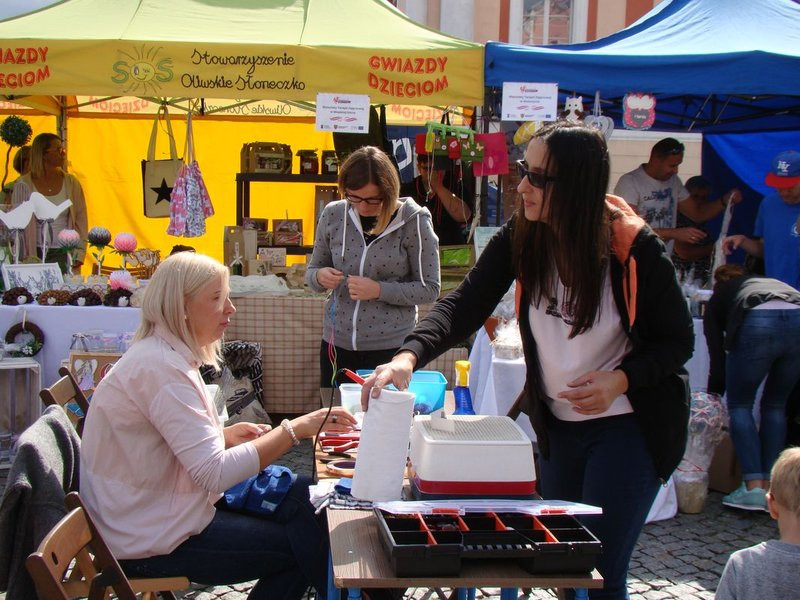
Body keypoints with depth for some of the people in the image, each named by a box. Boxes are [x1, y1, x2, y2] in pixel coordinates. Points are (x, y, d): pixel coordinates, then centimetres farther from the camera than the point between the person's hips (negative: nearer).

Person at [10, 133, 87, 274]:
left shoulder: (71, 182, 5)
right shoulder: (23, 185, -1)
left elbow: (81, 219, 6)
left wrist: (79, 254, -2)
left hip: (65, 253, 2)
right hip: (36, 254, -2)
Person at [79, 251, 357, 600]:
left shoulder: (164, 356, 9)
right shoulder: (161, 368, -23)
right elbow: (215, 473, -28)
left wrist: (225, 435, 0)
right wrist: (294, 430, -24)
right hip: (153, 544, -9)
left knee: (299, 494, 5)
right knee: (308, 540, -4)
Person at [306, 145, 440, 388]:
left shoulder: (413, 221, -10)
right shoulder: (333, 215, -1)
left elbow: (429, 289, -7)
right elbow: (312, 272, 10)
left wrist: (380, 290, -19)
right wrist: (320, 277, -13)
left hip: (391, 348, -3)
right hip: (336, 344, 3)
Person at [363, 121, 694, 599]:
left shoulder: (634, 247, -18)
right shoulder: (521, 237, -9)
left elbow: (678, 340, -8)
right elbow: (466, 305, -19)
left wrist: (620, 380, -25)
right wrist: (409, 357, -36)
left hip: (629, 424, -4)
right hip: (558, 423, 5)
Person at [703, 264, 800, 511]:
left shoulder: (718, 299, 31)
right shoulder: (770, 281, 42)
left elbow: (718, 362, 27)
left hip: (757, 326, -3)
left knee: (740, 405, 15)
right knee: (775, 405, 21)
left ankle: (753, 487, 4)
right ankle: (769, 487, 17)